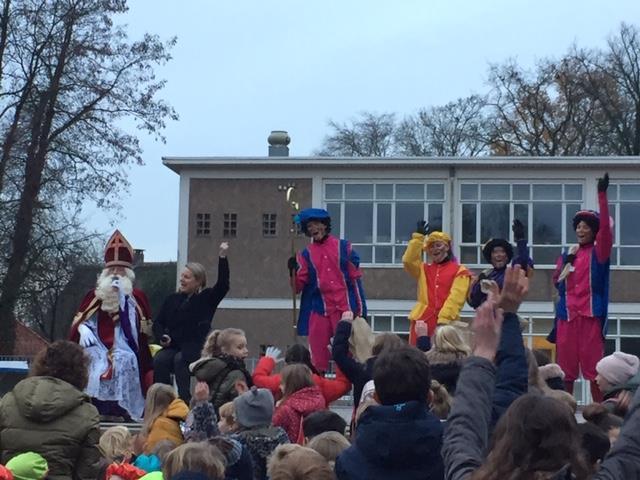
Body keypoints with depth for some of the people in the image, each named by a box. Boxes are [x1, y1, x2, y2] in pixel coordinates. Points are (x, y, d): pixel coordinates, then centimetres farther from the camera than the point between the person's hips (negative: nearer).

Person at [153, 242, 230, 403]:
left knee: (180, 360, -34)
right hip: (172, 347, 4)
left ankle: (185, 400, -34)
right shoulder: (173, 299, 16)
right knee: (159, 359, -26)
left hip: (194, 349, -4)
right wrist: (162, 337, -5)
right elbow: (158, 323, 18)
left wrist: (222, 257, -20)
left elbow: (223, 285, -12)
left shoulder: (206, 298, 5)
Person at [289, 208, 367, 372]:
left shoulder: (344, 247, 5)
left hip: (345, 309, -1)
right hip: (319, 311, 1)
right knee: (318, 358, 2)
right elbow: (298, 286, 2)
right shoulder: (306, 254, 8)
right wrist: (293, 270, -18)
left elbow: (355, 278, 4)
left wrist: (361, 309, 0)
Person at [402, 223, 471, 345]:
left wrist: (444, 319, -19)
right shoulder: (424, 269, 20)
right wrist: (418, 237, -1)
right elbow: (408, 261, 1)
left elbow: (455, 298, -7)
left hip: (446, 323, -3)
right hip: (422, 321, 3)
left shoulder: (459, 271, 5)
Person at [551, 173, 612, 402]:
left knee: (594, 366, -6)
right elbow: (557, 282, 13)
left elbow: (606, 227, -11)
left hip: (591, 315, -4)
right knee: (566, 367, 3)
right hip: (567, 316, 4)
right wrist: (565, 265, -4)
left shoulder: (599, 253, 3)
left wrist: (602, 195, -19)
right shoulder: (566, 255, 16)